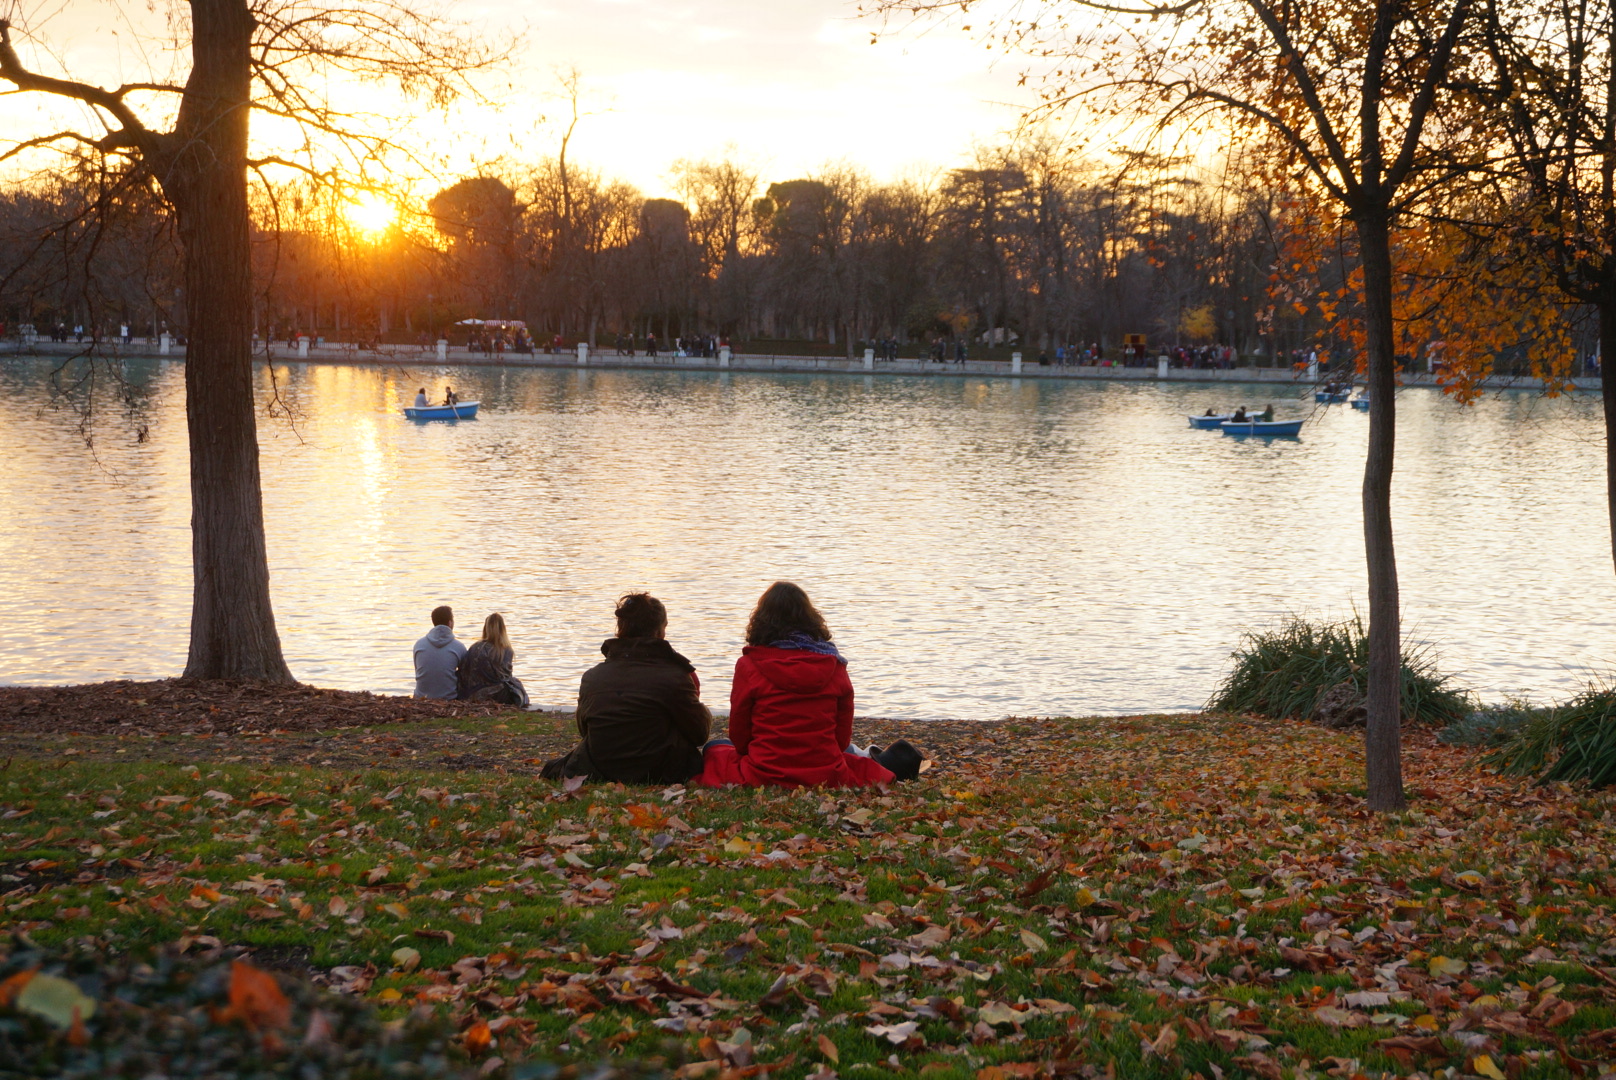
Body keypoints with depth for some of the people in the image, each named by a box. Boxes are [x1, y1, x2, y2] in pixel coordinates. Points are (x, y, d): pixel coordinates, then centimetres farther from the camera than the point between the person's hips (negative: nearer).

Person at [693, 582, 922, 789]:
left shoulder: (749, 666, -8)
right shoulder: (833, 664, 0)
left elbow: (739, 732, -1)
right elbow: (843, 736, 5)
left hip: (764, 776, -4)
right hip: (826, 777, 4)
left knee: (714, 748, 26)